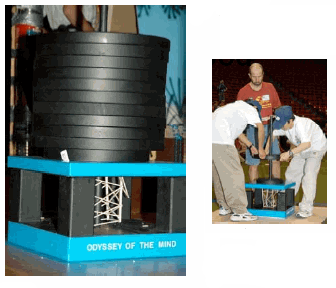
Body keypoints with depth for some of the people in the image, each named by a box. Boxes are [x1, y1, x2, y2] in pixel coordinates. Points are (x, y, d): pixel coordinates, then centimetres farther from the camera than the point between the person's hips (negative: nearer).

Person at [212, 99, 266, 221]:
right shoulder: (250, 109, 10)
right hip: (221, 140, -9)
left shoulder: (235, 106, 35)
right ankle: (239, 212, -3)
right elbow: (261, 129, 2)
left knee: (218, 174, 18)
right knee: (233, 174, -5)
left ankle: (224, 207, 27)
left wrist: (251, 146, 48)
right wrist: (260, 148, 16)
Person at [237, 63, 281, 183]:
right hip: (253, 129, -3)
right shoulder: (243, 92, -3)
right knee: (253, 163, -1)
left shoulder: (270, 87, 5)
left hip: (270, 127, 3)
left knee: (276, 159, 4)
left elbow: (277, 107, 15)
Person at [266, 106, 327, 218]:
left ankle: (306, 208, -16)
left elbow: (307, 143, -52)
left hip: (316, 147, -8)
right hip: (302, 149, 8)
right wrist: (266, 150, -5)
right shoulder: (284, 125, -15)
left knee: (308, 176, -19)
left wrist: (290, 153, -57)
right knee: (292, 172, 8)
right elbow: (273, 134, 5)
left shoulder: (300, 124, -39)